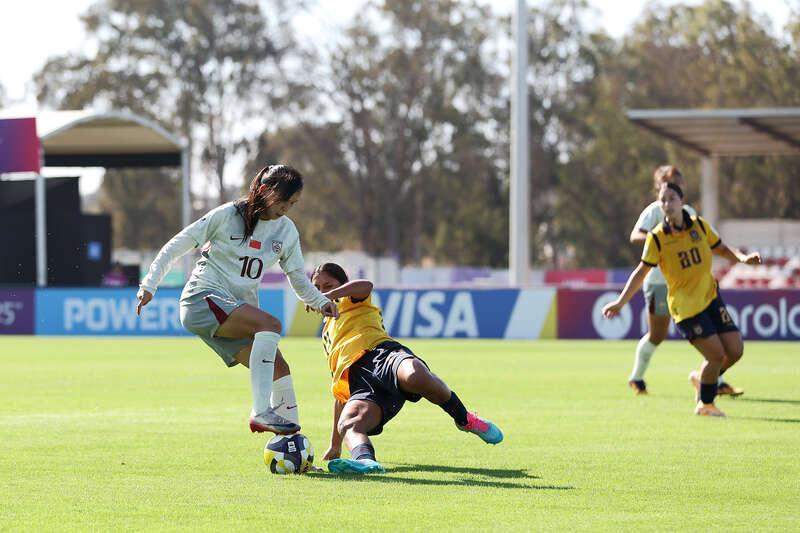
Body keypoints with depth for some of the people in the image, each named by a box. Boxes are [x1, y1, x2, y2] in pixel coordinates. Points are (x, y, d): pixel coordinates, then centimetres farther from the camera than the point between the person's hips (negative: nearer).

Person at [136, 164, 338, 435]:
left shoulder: (287, 230, 10)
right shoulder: (227, 215, -7)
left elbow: (297, 276, 18)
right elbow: (177, 245, -2)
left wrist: (320, 301, -1)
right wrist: (150, 285, -5)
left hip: (239, 310, 7)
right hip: (203, 298, -7)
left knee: (279, 369, -8)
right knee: (270, 323, -30)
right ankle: (261, 412, -36)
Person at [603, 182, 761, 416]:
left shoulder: (699, 225, 1)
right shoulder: (657, 238, -10)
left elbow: (721, 249, 14)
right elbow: (642, 271, -4)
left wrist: (742, 257, -5)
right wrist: (620, 302, -9)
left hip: (710, 297, 5)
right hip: (685, 306, -5)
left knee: (735, 350, -1)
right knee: (717, 355, -13)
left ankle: (701, 378, 27)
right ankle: (705, 404, 10)